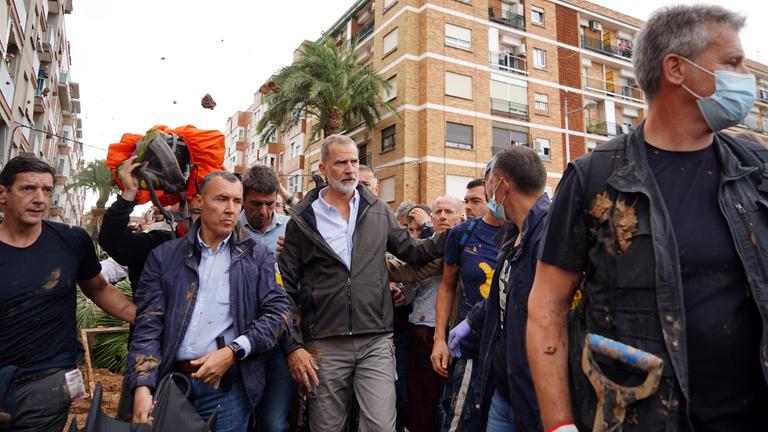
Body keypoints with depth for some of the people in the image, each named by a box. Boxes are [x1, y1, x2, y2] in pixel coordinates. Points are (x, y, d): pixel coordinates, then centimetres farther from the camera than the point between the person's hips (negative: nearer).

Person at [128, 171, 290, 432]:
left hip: (227, 384, 0)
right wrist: (142, 386, -9)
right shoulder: (164, 256, 6)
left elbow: (277, 311, -3)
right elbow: (149, 325, 1)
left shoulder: (257, 256, 4)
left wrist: (232, 352, -14)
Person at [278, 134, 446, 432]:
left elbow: (411, 252, 14)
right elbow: (286, 289, 1)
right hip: (324, 347, -1)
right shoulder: (302, 220, -1)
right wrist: (293, 345, -4)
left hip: (376, 342, 1)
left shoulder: (378, 211, 6)